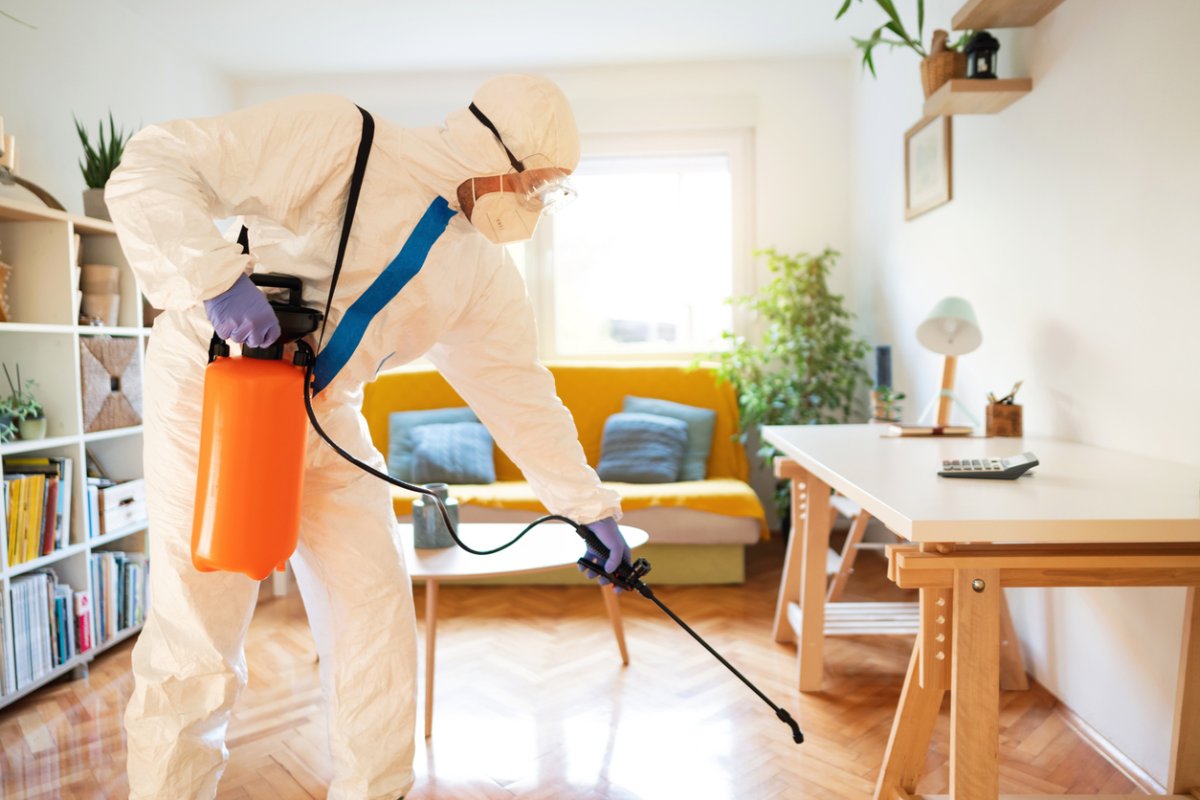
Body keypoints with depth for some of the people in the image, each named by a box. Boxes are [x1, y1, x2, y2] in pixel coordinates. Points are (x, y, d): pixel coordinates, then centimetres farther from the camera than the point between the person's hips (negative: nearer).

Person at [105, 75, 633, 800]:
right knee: (197, 646, -4)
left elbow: (523, 394, 4)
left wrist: (593, 508, 6)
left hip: (327, 416, 6)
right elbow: (150, 167, -16)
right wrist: (216, 274, -32)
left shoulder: (484, 271, 1)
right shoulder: (336, 139, -16)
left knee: (378, 623, 3)